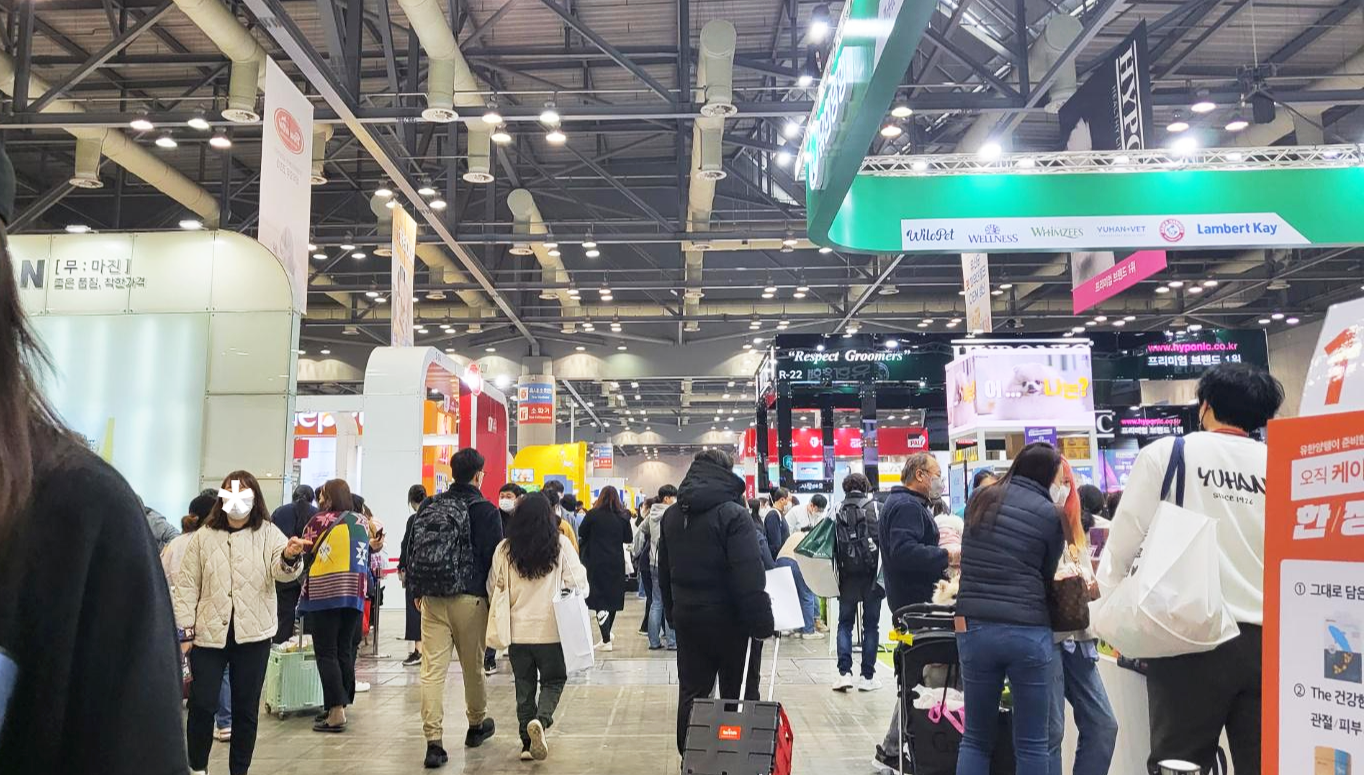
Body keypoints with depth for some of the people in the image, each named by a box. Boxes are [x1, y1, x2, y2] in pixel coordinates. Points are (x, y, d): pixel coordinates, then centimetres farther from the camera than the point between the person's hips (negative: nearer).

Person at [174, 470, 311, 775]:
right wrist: (185, 628, -1)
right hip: (209, 632, 0)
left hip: (253, 635, 0)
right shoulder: (203, 537, 5)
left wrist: (290, 556, -38)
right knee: (202, 705, 1)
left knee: (246, 709, 8)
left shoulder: (268, 534, 2)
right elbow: (188, 584, 6)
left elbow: (281, 570, -14)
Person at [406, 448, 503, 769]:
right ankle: (477, 724, 32)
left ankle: (433, 741, -4)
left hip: (431, 598, 3)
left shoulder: (429, 507, 8)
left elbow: (413, 550, 12)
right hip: (469, 598, -3)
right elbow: (493, 558, -6)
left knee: (432, 669, 0)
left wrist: (417, 591, 21)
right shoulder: (486, 510, -6)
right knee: (473, 666, 14)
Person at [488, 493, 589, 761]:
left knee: (524, 687, 15)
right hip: (551, 629, -2)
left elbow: (494, 588, 4)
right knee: (553, 680, 13)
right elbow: (578, 583, -8)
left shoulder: (504, 549, -4)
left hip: (517, 630, 2)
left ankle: (528, 743, 16)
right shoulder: (560, 544, -10)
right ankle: (541, 719, -12)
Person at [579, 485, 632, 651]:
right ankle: (607, 634, 28)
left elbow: (581, 533, 1)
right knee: (613, 597, 16)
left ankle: (606, 640, -11)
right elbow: (628, 539, 7)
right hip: (617, 563, 3)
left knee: (599, 599, -1)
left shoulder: (593, 514, -10)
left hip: (597, 563, -3)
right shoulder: (623, 516, -2)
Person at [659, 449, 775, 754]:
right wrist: (762, 623, -17)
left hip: (687, 618, 6)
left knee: (691, 695, 13)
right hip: (729, 621, -6)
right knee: (739, 698, 6)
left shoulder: (671, 515, 7)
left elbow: (664, 572, 14)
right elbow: (749, 577, -22)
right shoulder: (732, 514, -16)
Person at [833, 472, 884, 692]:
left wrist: (835, 574, 7)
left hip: (847, 575, 1)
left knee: (845, 623, 11)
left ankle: (844, 672, 0)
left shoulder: (838, 511, 1)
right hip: (872, 573, -1)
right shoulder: (877, 508, -1)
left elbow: (833, 545, 0)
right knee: (871, 625, 7)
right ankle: (868, 676, 9)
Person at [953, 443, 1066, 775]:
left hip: (974, 628, 4)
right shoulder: (1049, 514, -2)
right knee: (1031, 744, 7)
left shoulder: (981, 501, 10)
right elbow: (1046, 577, 5)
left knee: (976, 739, 13)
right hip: (1027, 632, -4)